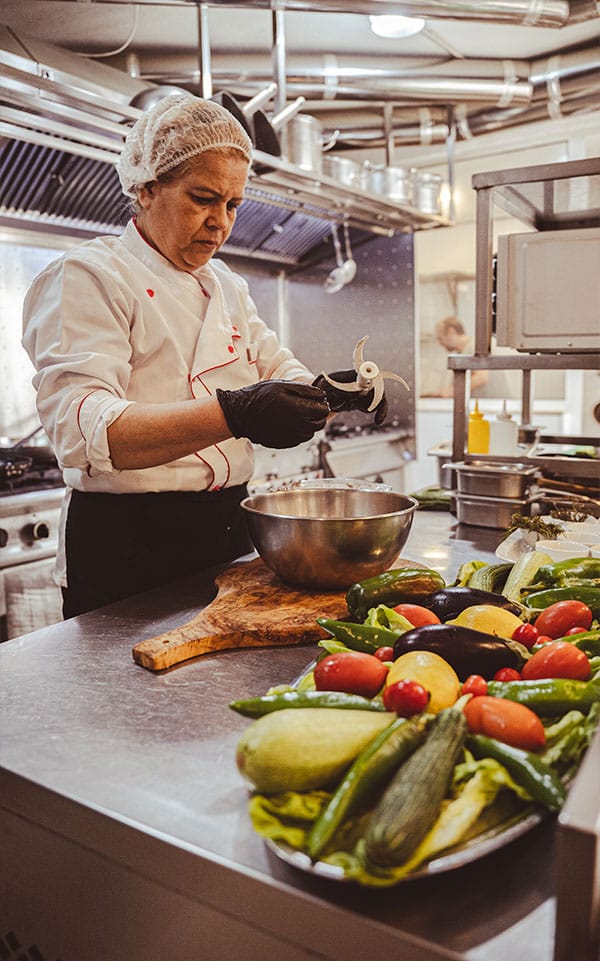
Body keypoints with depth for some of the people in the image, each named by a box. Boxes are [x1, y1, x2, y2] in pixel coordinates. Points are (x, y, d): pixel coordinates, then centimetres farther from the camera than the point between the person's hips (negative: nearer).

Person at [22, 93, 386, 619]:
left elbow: (278, 370, 11)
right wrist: (232, 414, -40)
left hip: (228, 531, 7)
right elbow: (82, 427, -26)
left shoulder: (228, 286, 13)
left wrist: (329, 392, -13)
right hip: (128, 549, -7)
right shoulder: (87, 277, -11)